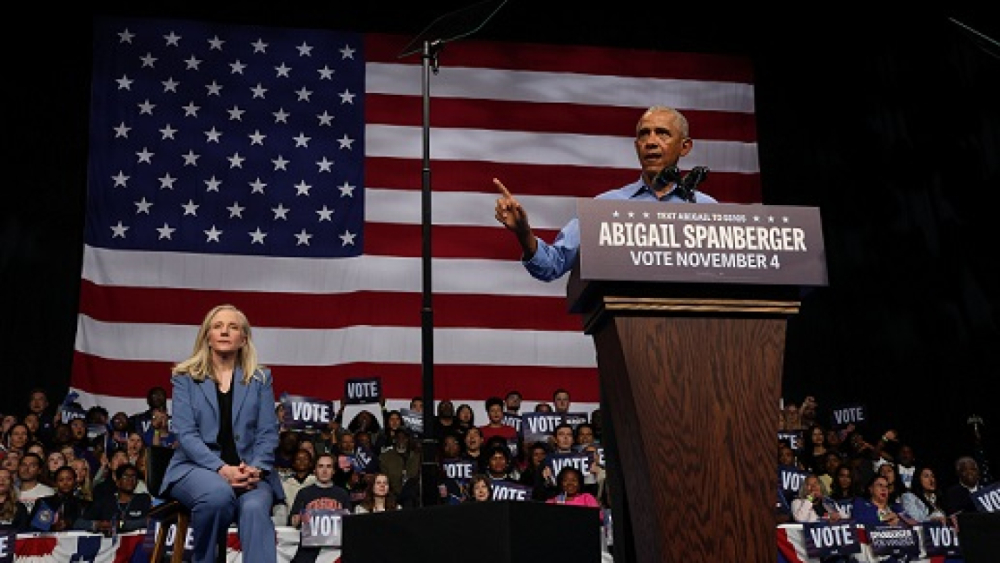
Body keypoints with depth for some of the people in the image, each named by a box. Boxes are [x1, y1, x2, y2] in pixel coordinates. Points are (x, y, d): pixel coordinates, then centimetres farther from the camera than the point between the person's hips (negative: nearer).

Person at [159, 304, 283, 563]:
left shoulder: (260, 379, 15)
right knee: (219, 494, -36)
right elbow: (185, 433, -2)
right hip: (197, 467, -1)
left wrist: (256, 468, -15)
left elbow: (267, 434, 7)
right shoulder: (185, 377, 10)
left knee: (255, 508, -33)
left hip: (249, 472, 1)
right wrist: (221, 469, -18)